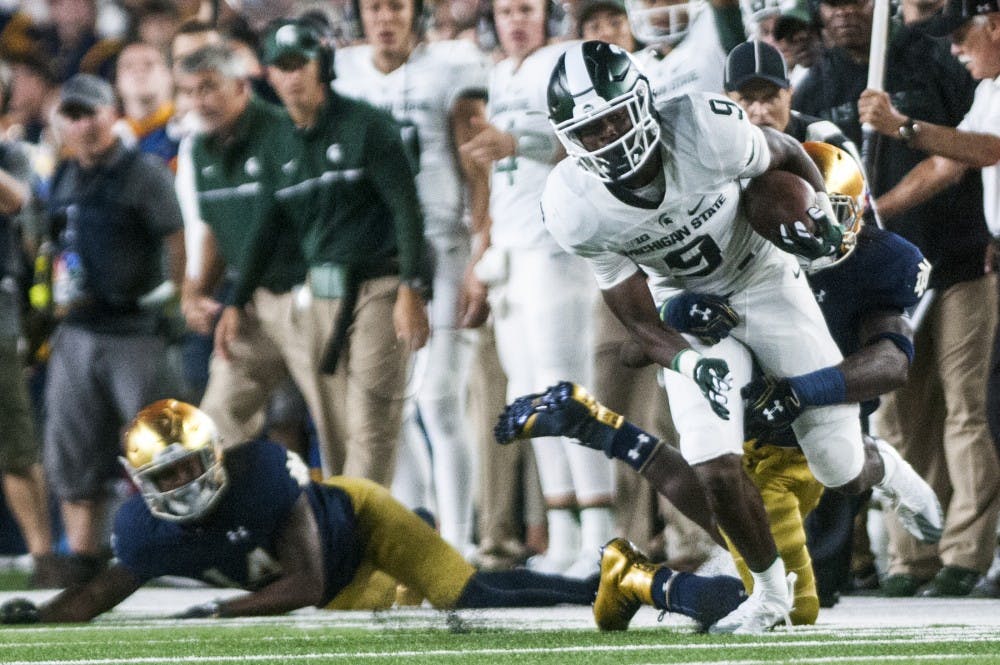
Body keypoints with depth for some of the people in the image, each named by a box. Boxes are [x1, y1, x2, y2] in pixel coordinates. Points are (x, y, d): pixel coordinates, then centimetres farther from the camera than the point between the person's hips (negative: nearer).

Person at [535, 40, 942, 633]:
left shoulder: (705, 132, -32)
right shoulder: (576, 210, -26)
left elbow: (785, 154, -6)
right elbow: (640, 320, -17)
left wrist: (821, 208, -17)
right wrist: (691, 365, -33)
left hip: (763, 280, -1)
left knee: (844, 475, 0)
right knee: (718, 471, -15)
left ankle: (887, 469, 40)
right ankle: (771, 594, 13)